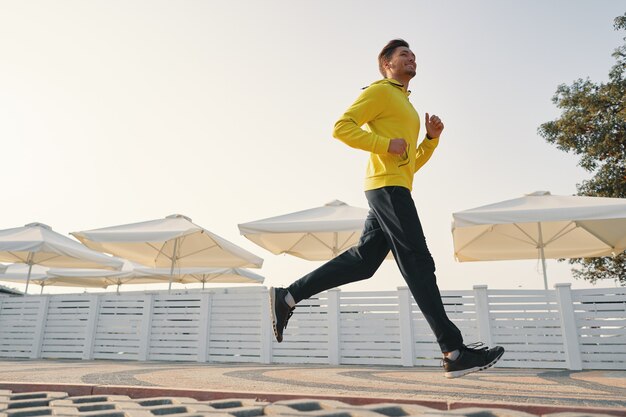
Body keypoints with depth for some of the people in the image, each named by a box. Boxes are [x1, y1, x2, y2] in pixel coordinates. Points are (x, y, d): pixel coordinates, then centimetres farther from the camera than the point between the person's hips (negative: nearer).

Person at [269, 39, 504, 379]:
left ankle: (287, 297, 7)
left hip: (394, 190, 10)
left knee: (362, 261, 3)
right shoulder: (380, 91, 4)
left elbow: (413, 163, 29)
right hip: (387, 186, -10)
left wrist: (432, 137, 12)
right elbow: (342, 127, -9)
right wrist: (387, 144, -16)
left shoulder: (406, 106, 32)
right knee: (418, 264, -13)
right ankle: (455, 352, -10)